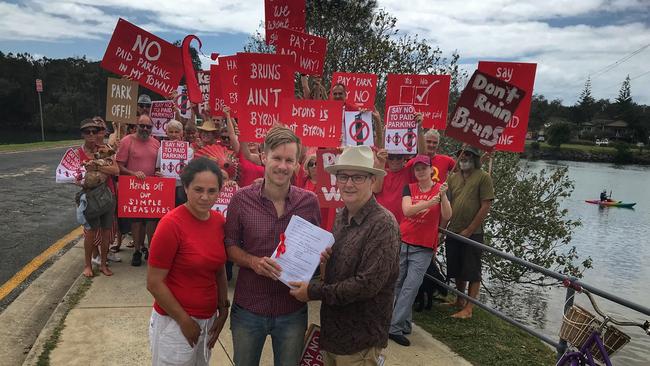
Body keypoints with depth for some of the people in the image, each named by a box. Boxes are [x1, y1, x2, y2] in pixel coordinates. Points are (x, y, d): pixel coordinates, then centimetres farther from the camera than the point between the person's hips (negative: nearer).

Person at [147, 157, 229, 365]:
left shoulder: (219, 221, -2)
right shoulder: (171, 224, -19)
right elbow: (154, 283, -17)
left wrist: (223, 309, 3)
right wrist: (185, 321, -13)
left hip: (209, 320, 6)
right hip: (174, 322, -6)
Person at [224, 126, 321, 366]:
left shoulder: (309, 202, -6)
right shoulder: (242, 199, -9)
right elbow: (229, 245, -2)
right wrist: (253, 261, -20)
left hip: (292, 312, 1)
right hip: (248, 309, 0)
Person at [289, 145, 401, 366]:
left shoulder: (383, 224, -20)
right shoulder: (341, 217, 3)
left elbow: (367, 284, -24)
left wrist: (313, 292, -18)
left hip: (359, 342, -7)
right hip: (332, 331, 7)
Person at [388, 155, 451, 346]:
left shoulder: (440, 189, 0)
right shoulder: (409, 188, 4)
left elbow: (447, 216, -13)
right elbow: (407, 210, -14)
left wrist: (443, 196, -30)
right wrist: (430, 202, -28)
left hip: (424, 248, -3)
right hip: (402, 242, 3)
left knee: (411, 287, -8)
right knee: (398, 285, 9)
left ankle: (395, 328, -3)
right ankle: (404, 325, 25)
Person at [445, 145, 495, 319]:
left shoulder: (483, 177, -5)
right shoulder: (453, 178, 10)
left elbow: (486, 207, -10)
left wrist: (469, 231, -12)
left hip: (473, 233, -5)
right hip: (453, 232, 5)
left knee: (472, 272, 2)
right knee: (457, 270, 15)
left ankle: (468, 309, 8)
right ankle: (459, 301, 31)